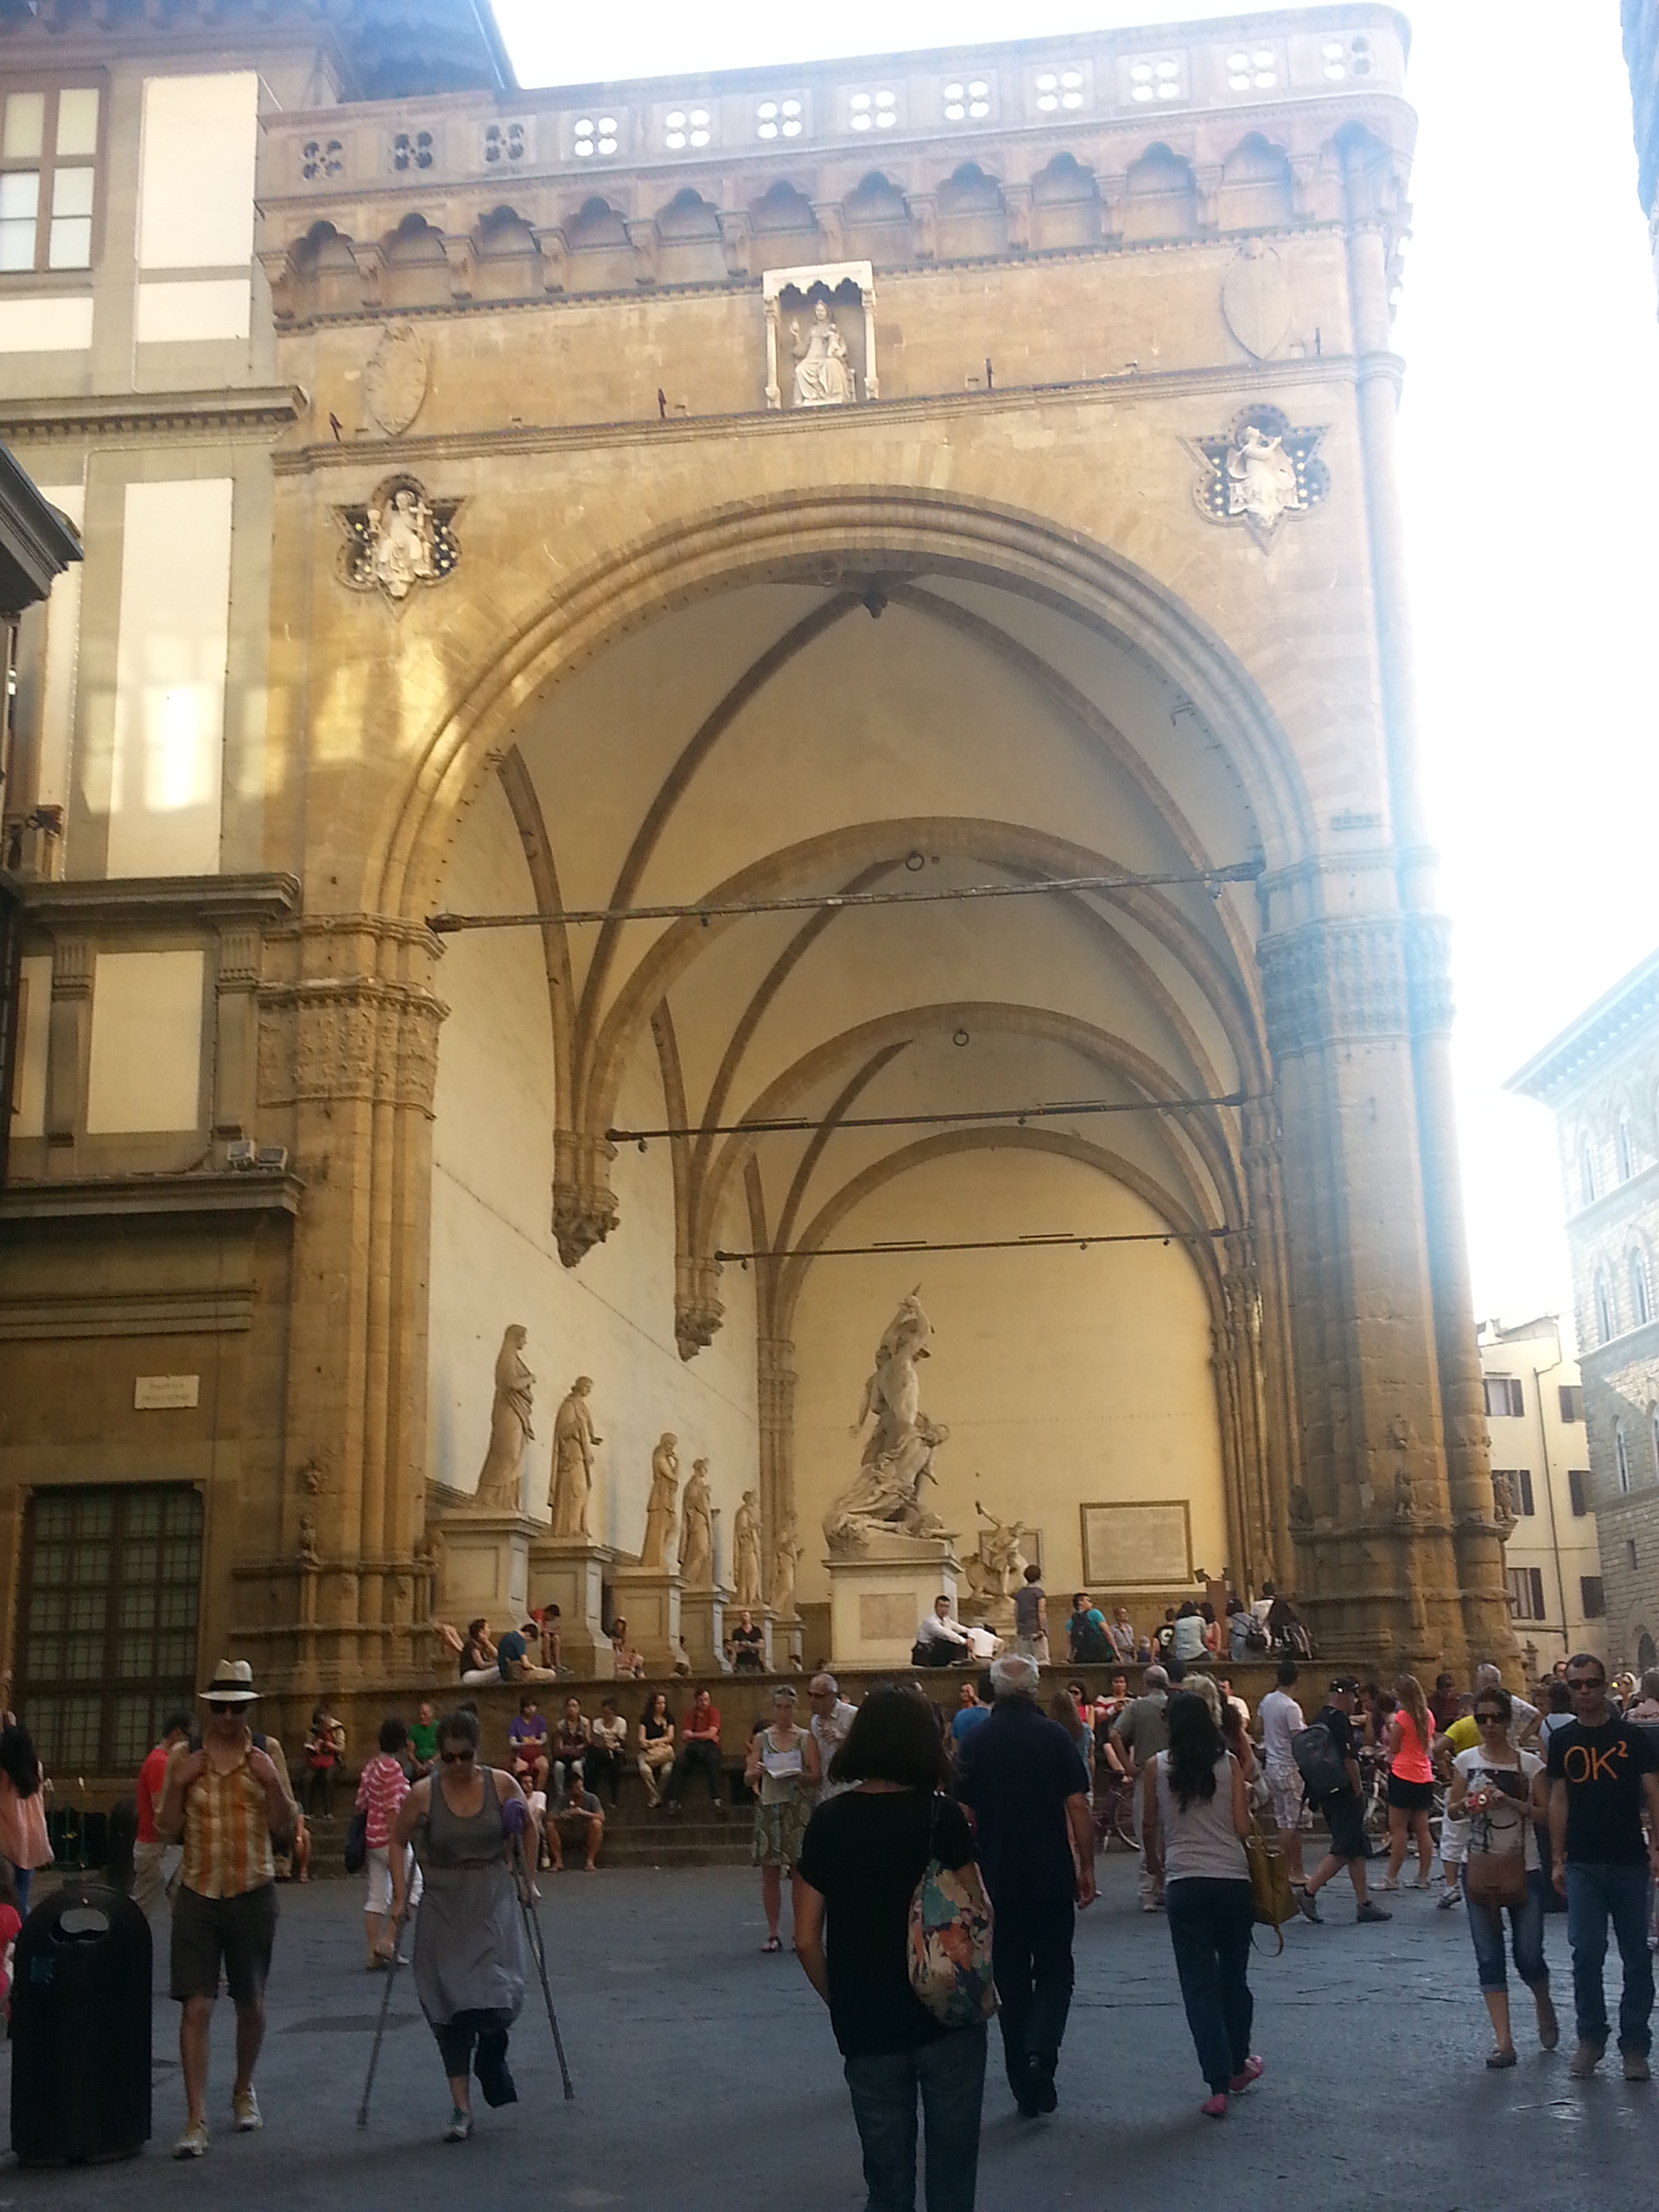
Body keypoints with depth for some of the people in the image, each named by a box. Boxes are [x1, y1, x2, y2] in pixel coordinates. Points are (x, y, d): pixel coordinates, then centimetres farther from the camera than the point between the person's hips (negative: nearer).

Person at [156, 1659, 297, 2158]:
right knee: (196, 2006, -8)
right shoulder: (183, 1755, 0)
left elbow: (284, 1826, 0)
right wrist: (179, 1783, -13)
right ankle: (196, 2120, -3)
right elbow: (166, 1831, 2)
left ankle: (244, 2092, 37)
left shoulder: (267, 1751, -1)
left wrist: (272, 1780, -16)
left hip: (252, 1893, 1)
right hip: (198, 1893, 0)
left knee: (250, 2003, 13)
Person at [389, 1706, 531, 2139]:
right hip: (442, 1907, 0)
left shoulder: (502, 1785, -6)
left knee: (498, 1992, -11)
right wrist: (400, 1896, 0)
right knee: (450, 2006, 1)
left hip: (493, 1900, 0)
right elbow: (398, 1842, 6)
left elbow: (527, 1828, 11)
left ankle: (491, 2057, 24)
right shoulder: (422, 1794, -8)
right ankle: (461, 2108, 10)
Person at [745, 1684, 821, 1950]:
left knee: (799, 1872, -2)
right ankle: (772, 1933, 7)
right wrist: (754, 1773, -17)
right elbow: (748, 1778, 5)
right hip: (769, 1806, 1)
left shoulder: (805, 1738, 6)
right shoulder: (761, 1738, 9)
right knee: (769, 1872, 0)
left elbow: (816, 1778, 1)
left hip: (798, 1806, -1)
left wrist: (799, 1775, -18)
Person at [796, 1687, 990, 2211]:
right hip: (946, 2015, -2)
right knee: (951, 2169, 12)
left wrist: (839, 2003, 11)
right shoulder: (940, 1815, -9)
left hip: (866, 2025, 2)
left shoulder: (827, 1821, -4)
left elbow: (807, 1939, -3)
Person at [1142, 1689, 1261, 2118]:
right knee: (1234, 1976, 19)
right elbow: (1243, 1826, -4)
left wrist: (1159, 1861, 28)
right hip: (1233, 1879, 1)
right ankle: (1238, 2064, 35)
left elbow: (1149, 1826, 10)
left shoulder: (1157, 1768, 0)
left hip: (1184, 1884, -1)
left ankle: (1219, 2086, -4)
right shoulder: (1229, 1764, -1)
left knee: (1199, 1983, 2)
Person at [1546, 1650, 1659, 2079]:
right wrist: (1557, 1859, 6)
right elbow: (1559, 1800, 9)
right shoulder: (1562, 1741, 6)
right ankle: (1590, 2039, 12)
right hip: (1582, 1865, 1)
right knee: (1585, 1953, -2)